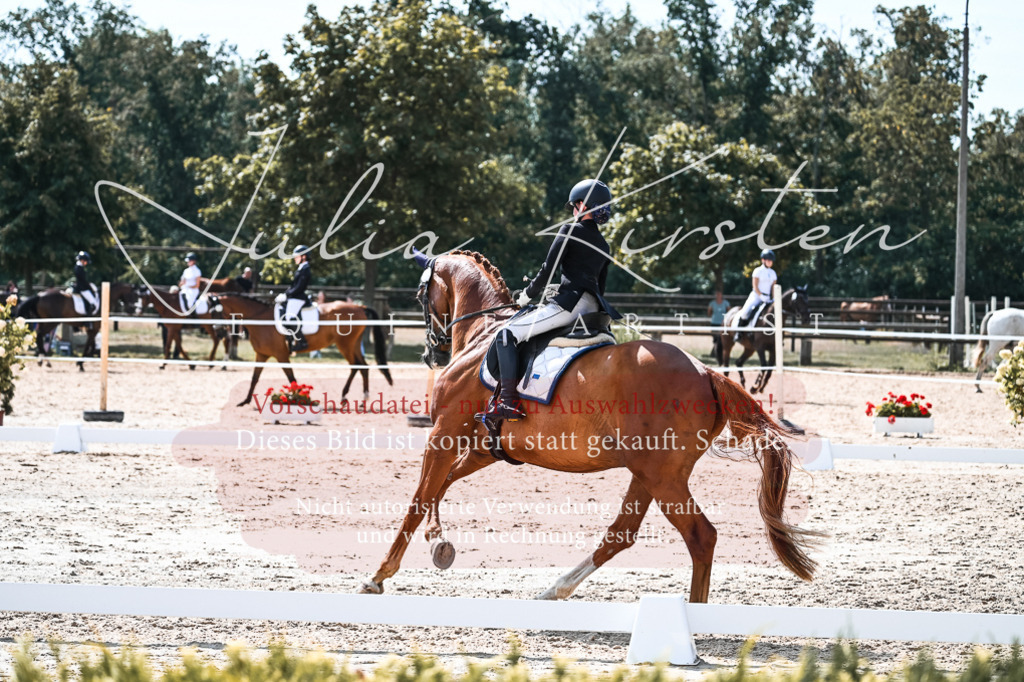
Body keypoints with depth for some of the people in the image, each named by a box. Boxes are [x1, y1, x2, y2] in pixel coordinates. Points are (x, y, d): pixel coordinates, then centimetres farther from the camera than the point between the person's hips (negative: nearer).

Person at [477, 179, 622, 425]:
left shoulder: (570, 231, -1)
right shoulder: (604, 245, 22)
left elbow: (548, 271, -5)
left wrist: (526, 296, 8)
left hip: (569, 302, -8)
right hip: (593, 307, 8)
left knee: (507, 334, -9)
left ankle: (509, 402, -21)